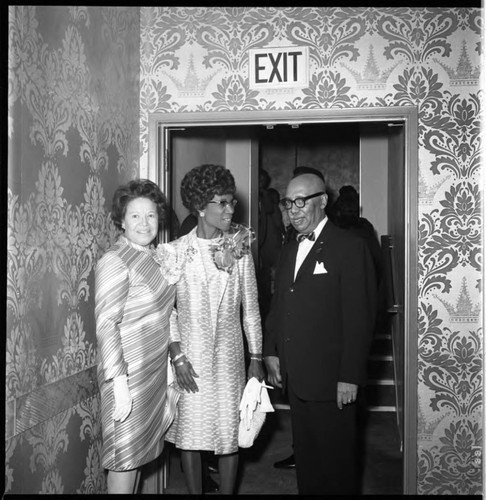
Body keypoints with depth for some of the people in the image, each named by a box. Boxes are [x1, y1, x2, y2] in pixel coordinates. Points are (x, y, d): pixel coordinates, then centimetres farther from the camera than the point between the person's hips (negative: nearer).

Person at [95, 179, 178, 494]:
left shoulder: (155, 256, 8)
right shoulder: (115, 262, -16)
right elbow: (106, 326, -19)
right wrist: (119, 383, -23)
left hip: (156, 367, 8)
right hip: (128, 371, -8)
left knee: (141, 447, 17)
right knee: (126, 451, 3)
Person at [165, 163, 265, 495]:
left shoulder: (240, 247, 2)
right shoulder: (177, 251, -3)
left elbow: (250, 305, 5)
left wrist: (256, 358, 4)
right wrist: (177, 354, -10)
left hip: (230, 354, 1)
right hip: (190, 355, -1)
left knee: (231, 433, 6)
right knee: (190, 433, 6)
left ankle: (228, 491, 23)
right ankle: (195, 491, 25)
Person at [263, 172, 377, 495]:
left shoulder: (350, 247, -9)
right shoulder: (289, 250, 15)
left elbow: (359, 317, -13)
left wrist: (350, 376, -16)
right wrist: (271, 352, 7)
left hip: (332, 382, -7)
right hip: (295, 377, 7)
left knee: (335, 462, 5)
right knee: (305, 458, 17)